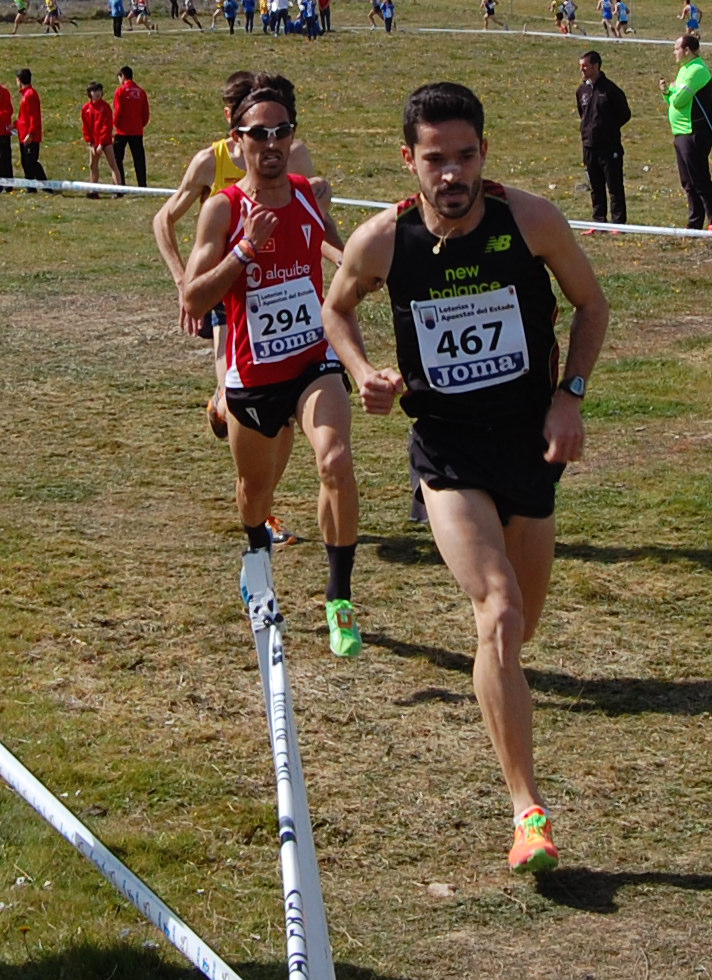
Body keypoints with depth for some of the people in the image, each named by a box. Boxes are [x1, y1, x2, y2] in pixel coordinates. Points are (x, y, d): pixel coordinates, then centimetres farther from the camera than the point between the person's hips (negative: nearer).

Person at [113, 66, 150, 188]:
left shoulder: (120, 91, -8)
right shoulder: (141, 91, 6)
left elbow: (118, 111, -11)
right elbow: (146, 112, 5)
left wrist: (115, 124, 4)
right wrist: (142, 124, 13)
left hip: (123, 131, -4)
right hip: (137, 131, 4)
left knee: (117, 158, 3)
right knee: (139, 160, 8)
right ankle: (142, 186, 7)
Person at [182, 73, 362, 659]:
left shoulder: (312, 196, -1)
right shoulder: (223, 210, -11)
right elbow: (194, 301, -17)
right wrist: (246, 249, -26)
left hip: (316, 362, 0)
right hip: (252, 375, 0)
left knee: (336, 463, -26)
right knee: (256, 487, 19)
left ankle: (340, 598, -14)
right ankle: (258, 556, 56)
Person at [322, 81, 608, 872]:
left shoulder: (532, 221, -11)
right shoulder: (380, 242, -11)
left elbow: (591, 306, 5)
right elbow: (336, 308, 10)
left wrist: (570, 396, -7)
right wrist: (363, 373, -8)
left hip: (530, 442, 2)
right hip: (447, 453, -2)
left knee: (520, 627, 16)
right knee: (498, 619, -20)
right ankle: (527, 809, -17)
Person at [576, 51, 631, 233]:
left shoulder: (610, 89, -9)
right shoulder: (582, 90, 10)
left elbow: (624, 114, -3)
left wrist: (609, 129, -1)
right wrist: (587, 129, 13)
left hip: (609, 147, -6)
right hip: (589, 146, 6)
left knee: (614, 186, -3)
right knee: (596, 187, 10)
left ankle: (619, 222, 1)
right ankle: (599, 222, 16)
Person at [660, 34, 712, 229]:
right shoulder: (685, 69, 16)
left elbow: (679, 100, -22)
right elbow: (676, 100, 19)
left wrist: (671, 91, -1)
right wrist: (667, 92, 0)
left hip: (694, 134, -10)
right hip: (682, 133, 10)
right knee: (689, 184, 12)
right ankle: (694, 225, 17)